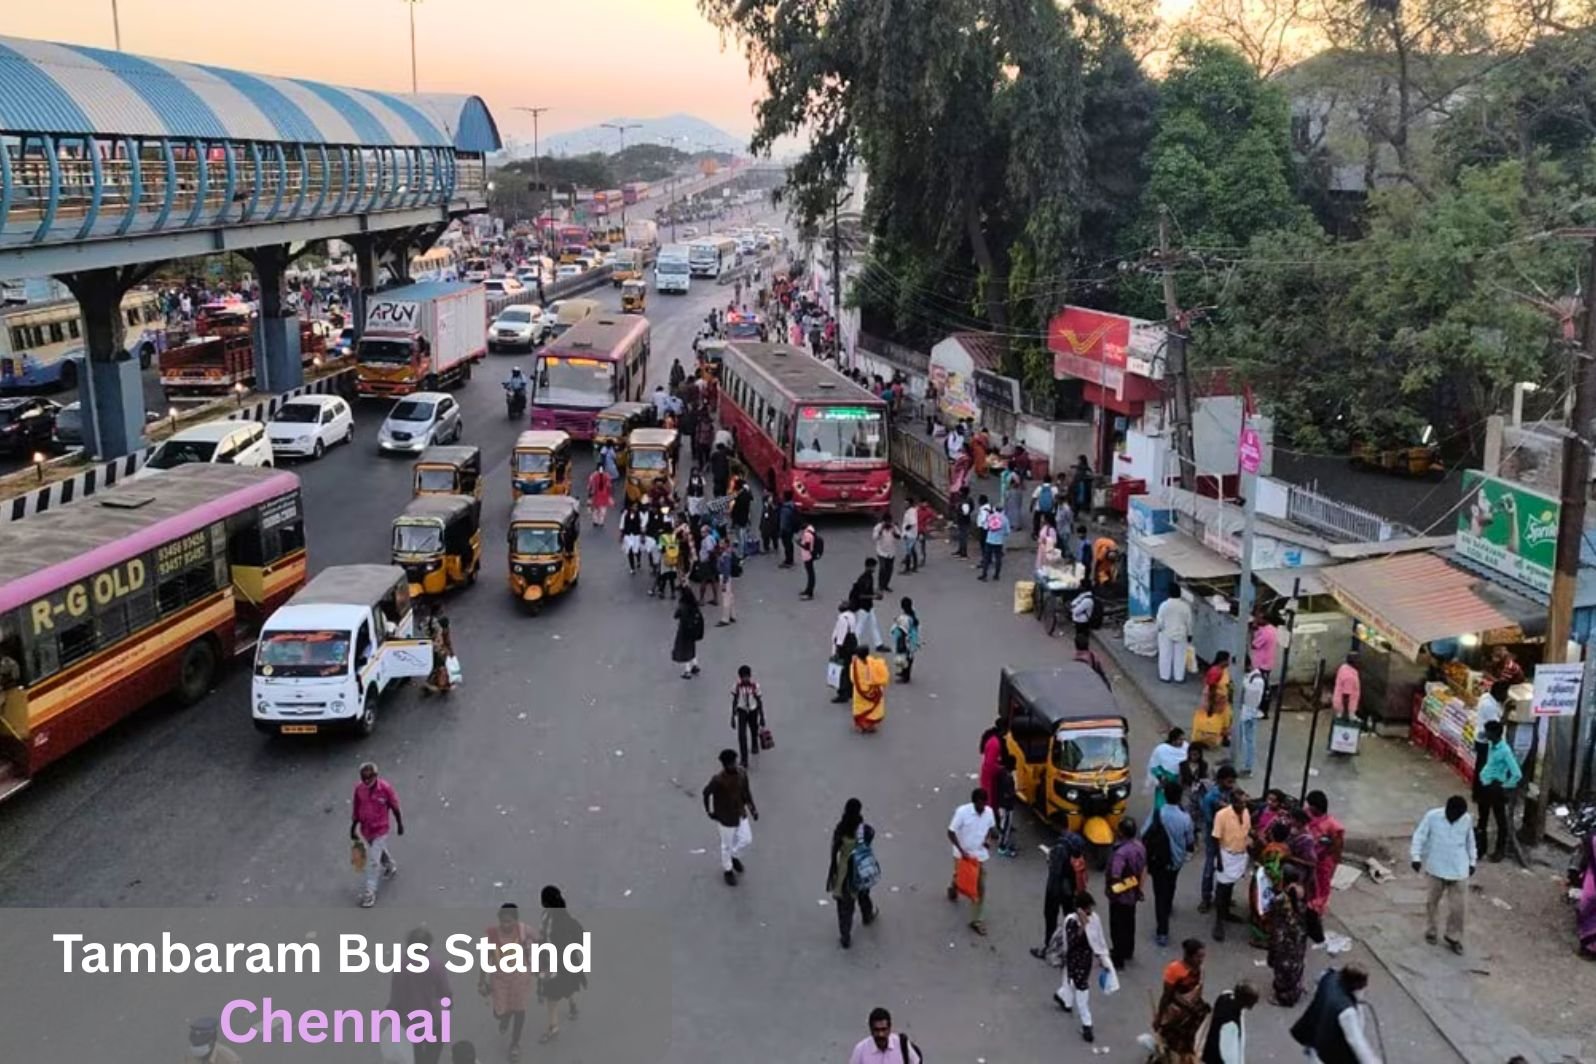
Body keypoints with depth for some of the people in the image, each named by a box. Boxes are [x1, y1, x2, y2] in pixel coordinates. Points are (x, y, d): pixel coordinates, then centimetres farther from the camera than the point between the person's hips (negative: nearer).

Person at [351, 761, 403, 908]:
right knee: (381, 850, 27)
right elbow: (356, 809, 3)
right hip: (365, 829, 5)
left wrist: (400, 824, 2)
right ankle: (391, 867, 56)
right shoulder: (359, 789, -11)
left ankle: (370, 892, 3)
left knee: (373, 860, -6)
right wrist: (353, 827, 8)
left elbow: (395, 807, -8)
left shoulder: (386, 788, -22)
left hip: (380, 830, -5)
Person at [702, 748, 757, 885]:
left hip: (741, 814, 5)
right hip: (726, 817, -5)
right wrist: (709, 811, -6)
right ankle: (727, 870, 38)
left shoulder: (742, 774, -13)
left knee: (746, 839, 15)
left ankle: (734, 856, 46)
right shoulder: (717, 780, -29)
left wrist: (752, 807, -2)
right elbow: (706, 793, -12)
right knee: (727, 845, 13)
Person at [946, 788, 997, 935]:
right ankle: (952, 889, 58)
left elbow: (992, 827, 10)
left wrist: (989, 838, -10)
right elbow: (951, 833, -20)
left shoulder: (989, 811, -11)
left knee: (980, 888, 2)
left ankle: (975, 920, 12)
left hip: (981, 855, 3)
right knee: (960, 879, 21)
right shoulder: (962, 812, -24)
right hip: (963, 855, -3)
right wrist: (961, 850, -26)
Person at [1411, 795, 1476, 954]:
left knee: (1458, 905, 3)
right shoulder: (1432, 816, -15)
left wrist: (1472, 862, 14)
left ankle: (1453, 938, 19)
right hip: (1436, 868, -1)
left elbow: (1470, 841, 9)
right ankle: (1430, 931, 32)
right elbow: (1419, 836, -9)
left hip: (1459, 870, 2)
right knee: (1432, 901, 14)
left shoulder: (1467, 820, -6)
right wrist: (1416, 857, -17)